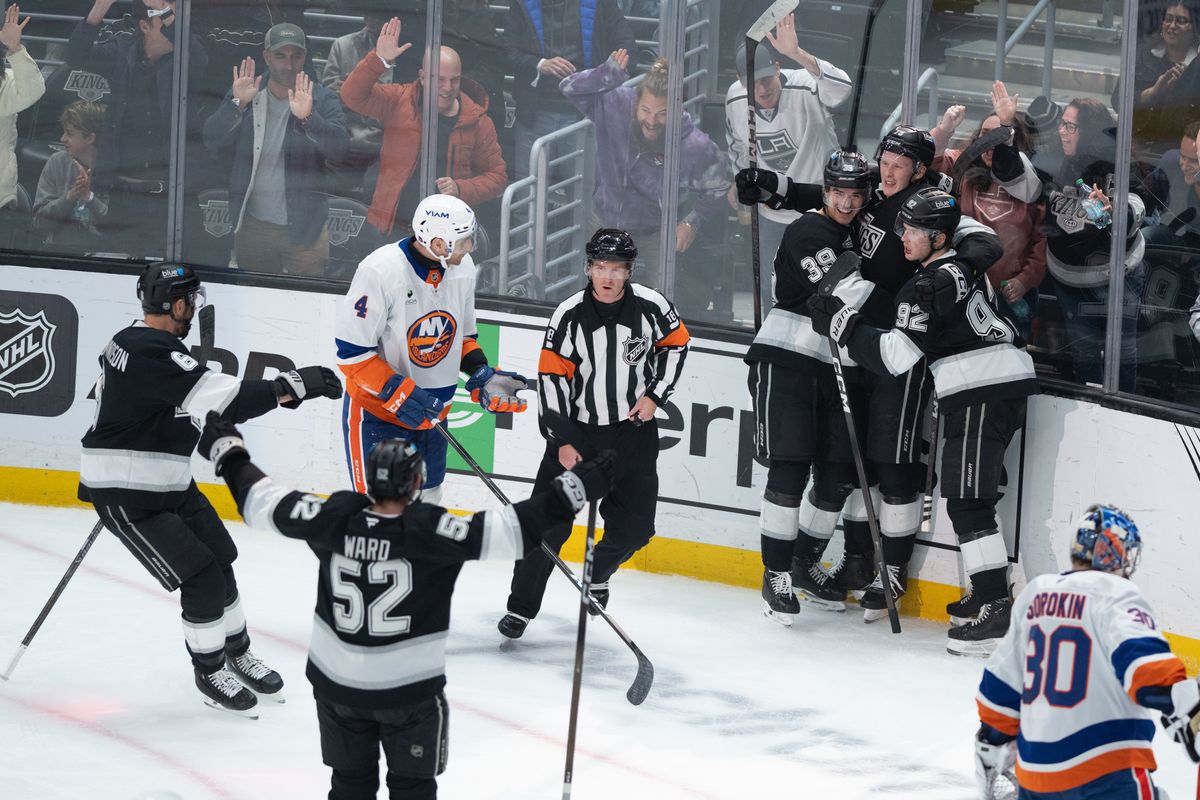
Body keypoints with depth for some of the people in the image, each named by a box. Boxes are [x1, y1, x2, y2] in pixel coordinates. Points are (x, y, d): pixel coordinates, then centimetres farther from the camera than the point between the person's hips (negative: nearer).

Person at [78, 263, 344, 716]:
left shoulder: (134, 341, 5)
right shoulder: (151, 353, -27)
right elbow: (217, 400, -33)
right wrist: (292, 387, -31)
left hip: (168, 484, 10)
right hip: (127, 497, -10)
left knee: (219, 564, 15)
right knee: (202, 579, -8)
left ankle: (237, 656, 33)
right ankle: (209, 673, 11)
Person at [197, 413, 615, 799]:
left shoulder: (335, 518, -12)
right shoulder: (430, 530, -22)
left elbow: (263, 502, -2)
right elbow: (510, 530, -25)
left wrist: (228, 452, 13)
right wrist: (574, 489, -22)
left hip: (337, 682, 4)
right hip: (409, 686, -4)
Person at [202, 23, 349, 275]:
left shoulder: (322, 100, -2)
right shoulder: (243, 95, 4)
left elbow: (340, 147, -17)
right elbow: (212, 141, -6)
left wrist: (308, 118, -33)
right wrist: (237, 104, -21)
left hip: (304, 227, -2)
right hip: (252, 224, 2)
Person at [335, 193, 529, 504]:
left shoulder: (462, 268, -4)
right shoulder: (380, 271, -26)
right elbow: (352, 351, -21)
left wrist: (483, 376, -4)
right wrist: (399, 393, -27)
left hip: (430, 409, 7)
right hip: (377, 409, -7)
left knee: (427, 499, 17)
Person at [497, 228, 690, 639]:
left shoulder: (651, 306, -9)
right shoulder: (569, 316, -12)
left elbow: (675, 343, 10)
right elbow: (551, 377, -9)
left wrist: (655, 394, -1)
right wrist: (562, 441, -12)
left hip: (634, 430, 2)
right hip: (577, 431, -2)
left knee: (633, 529, 5)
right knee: (549, 524, -7)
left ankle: (597, 574, 36)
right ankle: (521, 607, 4)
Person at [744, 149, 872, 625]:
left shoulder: (860, 234, 15)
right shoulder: (809, 232, -9)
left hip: (831, 365, 7)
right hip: (785, 358, -7)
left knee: (840, 473, 5)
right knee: (790, 467, -12)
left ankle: (805, 565, 22)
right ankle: (776, 574, -6)